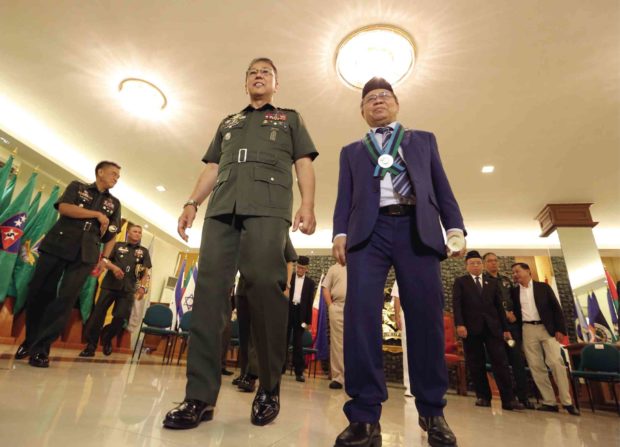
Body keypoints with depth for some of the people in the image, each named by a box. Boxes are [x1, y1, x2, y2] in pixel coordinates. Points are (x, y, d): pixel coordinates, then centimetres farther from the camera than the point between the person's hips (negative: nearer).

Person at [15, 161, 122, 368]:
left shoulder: (114, 203, 17)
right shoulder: (77, 186, 12)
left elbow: (112, 235, 12)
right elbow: (63, 208, -6)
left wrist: (104, 259, 4)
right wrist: (97, 214, -8)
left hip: (86, 254, 1)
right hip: (57, 245, -1)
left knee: (66, 299, -7)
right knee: (38, 293, 6)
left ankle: (41, 347, 1)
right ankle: (29, 340, 26)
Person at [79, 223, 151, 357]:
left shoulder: (143, 251, 14)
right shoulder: (118, 245, 14)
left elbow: (146, 272, 8)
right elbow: (104, 259, 6)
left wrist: (142, 287, -6)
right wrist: (113, 267, -14)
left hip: (128, 289, 0)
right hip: (110, 285, 0)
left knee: (121, 317, -6)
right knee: (98, 313, -1)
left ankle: (107, 340, 20)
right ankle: (91, 344, 11)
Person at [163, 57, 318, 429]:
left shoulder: (290, 119, 26)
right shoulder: (228, 123, 34)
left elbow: (304, 165, 11)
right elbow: (212, 169, 27)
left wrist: (308, 205, -7)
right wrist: (192, 203, 10)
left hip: (268, 207, -3)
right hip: (222, 207, 4)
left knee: (265, 285, -16)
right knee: (210, 289, -9)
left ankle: (270, 389, -1)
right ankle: (200, 395, -6)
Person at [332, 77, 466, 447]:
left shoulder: (423, 140, 27)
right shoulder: (352, 151, 27)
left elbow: (441, 187, 17)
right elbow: (345, 196, 14)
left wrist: (455, 227, 2)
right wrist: (340, 232, -3)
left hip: (417, 229, 1)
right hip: (369, 231, 0)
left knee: (426, 315, -4)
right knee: (361, 313, -14)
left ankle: (432, 412, 11)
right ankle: (365, 415, -7)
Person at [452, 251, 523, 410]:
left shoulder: (492, 282, 18)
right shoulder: (460, 282, 8)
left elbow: (499, 306, 15)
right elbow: (456, 304, -3)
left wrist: (505, 328, 8)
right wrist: (460, 324, -15)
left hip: (492, 327, 3)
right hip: (471, 328, -2)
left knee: (501, 362, -3)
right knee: (476, 364, 2)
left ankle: (508, 399, 1)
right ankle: (483, 396, 11)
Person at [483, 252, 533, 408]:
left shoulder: (506, 280, 19)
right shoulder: (481, 280, 2)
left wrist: (514, 314, 2)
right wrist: (505, 313, -10)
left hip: (512, 323, 4)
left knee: (518, 359, 1)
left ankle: (523, 396, 9)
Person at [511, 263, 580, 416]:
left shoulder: (543, 287, 4)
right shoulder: (514, 291, 8)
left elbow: (556, 308, 2)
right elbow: (512, 310, 10)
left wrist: (560, 329, -6)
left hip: (547, 328, -2)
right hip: (527, 330, 2)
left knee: (556, 362, -10)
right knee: (536, 366, 0)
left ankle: (567, 402, 1)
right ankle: (550, 402, 7)